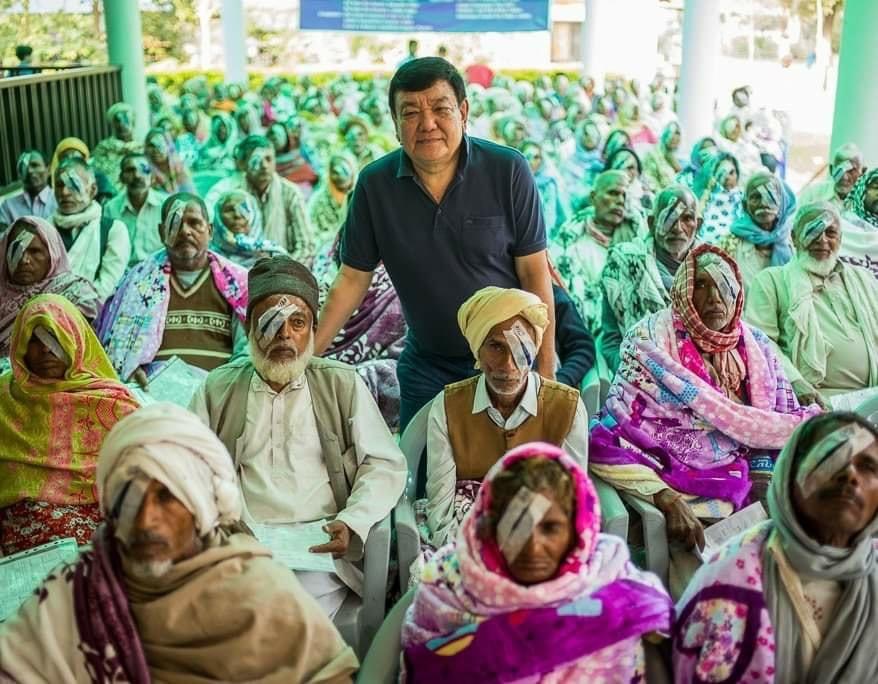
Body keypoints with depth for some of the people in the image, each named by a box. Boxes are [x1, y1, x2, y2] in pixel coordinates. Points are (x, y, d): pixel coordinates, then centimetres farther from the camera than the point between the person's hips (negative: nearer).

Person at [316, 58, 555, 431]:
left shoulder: (508, 171, -13)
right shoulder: (374, 184, -7)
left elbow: (534, 273, -10)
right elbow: (353, 278, 0)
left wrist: (546, 370, -11)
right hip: (426, 368, 2)